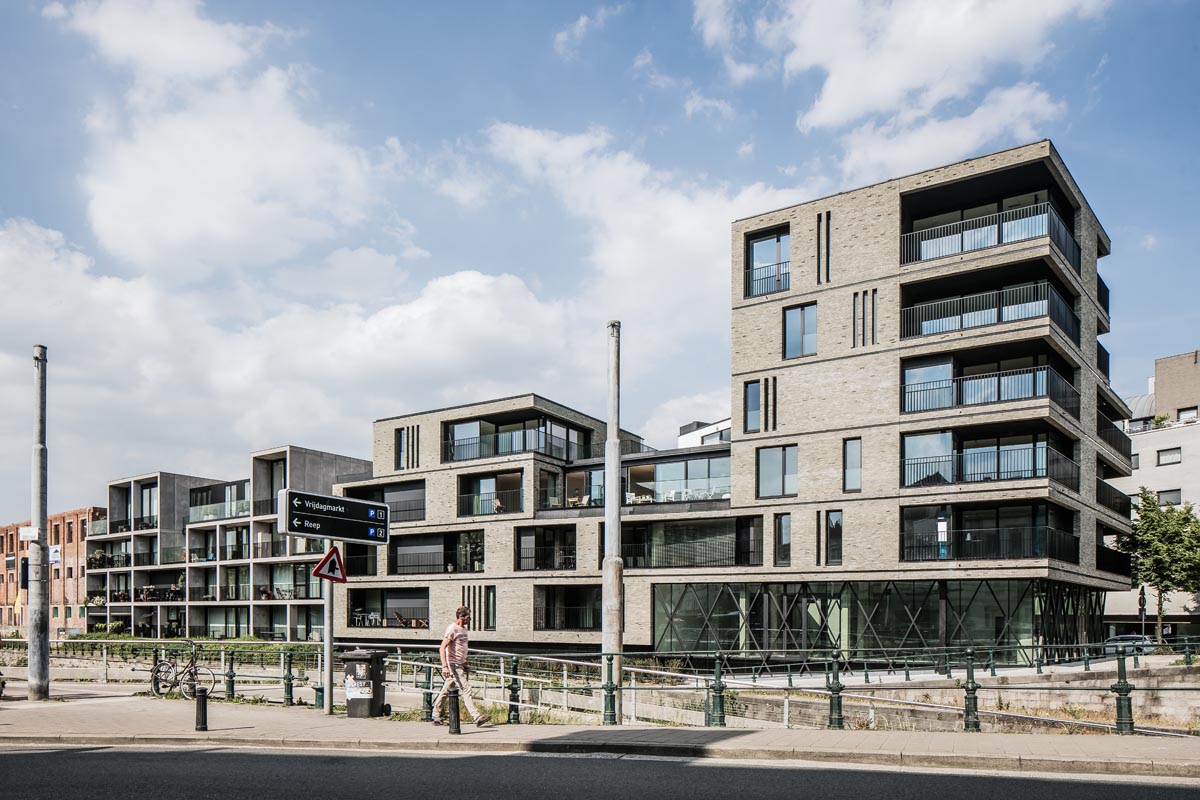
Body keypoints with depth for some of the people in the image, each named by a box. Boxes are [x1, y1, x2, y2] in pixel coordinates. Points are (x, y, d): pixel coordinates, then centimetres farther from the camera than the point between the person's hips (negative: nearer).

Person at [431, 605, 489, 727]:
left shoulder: (463, 628, 13)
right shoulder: (452, 629, -15)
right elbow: (442, 648, -20)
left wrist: (465, 662, 24)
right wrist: (444, 666, -27)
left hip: (460, 665, 9)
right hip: (453, 665, -9)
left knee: (446, 691, 14)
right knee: (465, 690, -11)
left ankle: (436, 717, 21)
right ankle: (476, 718, -13)